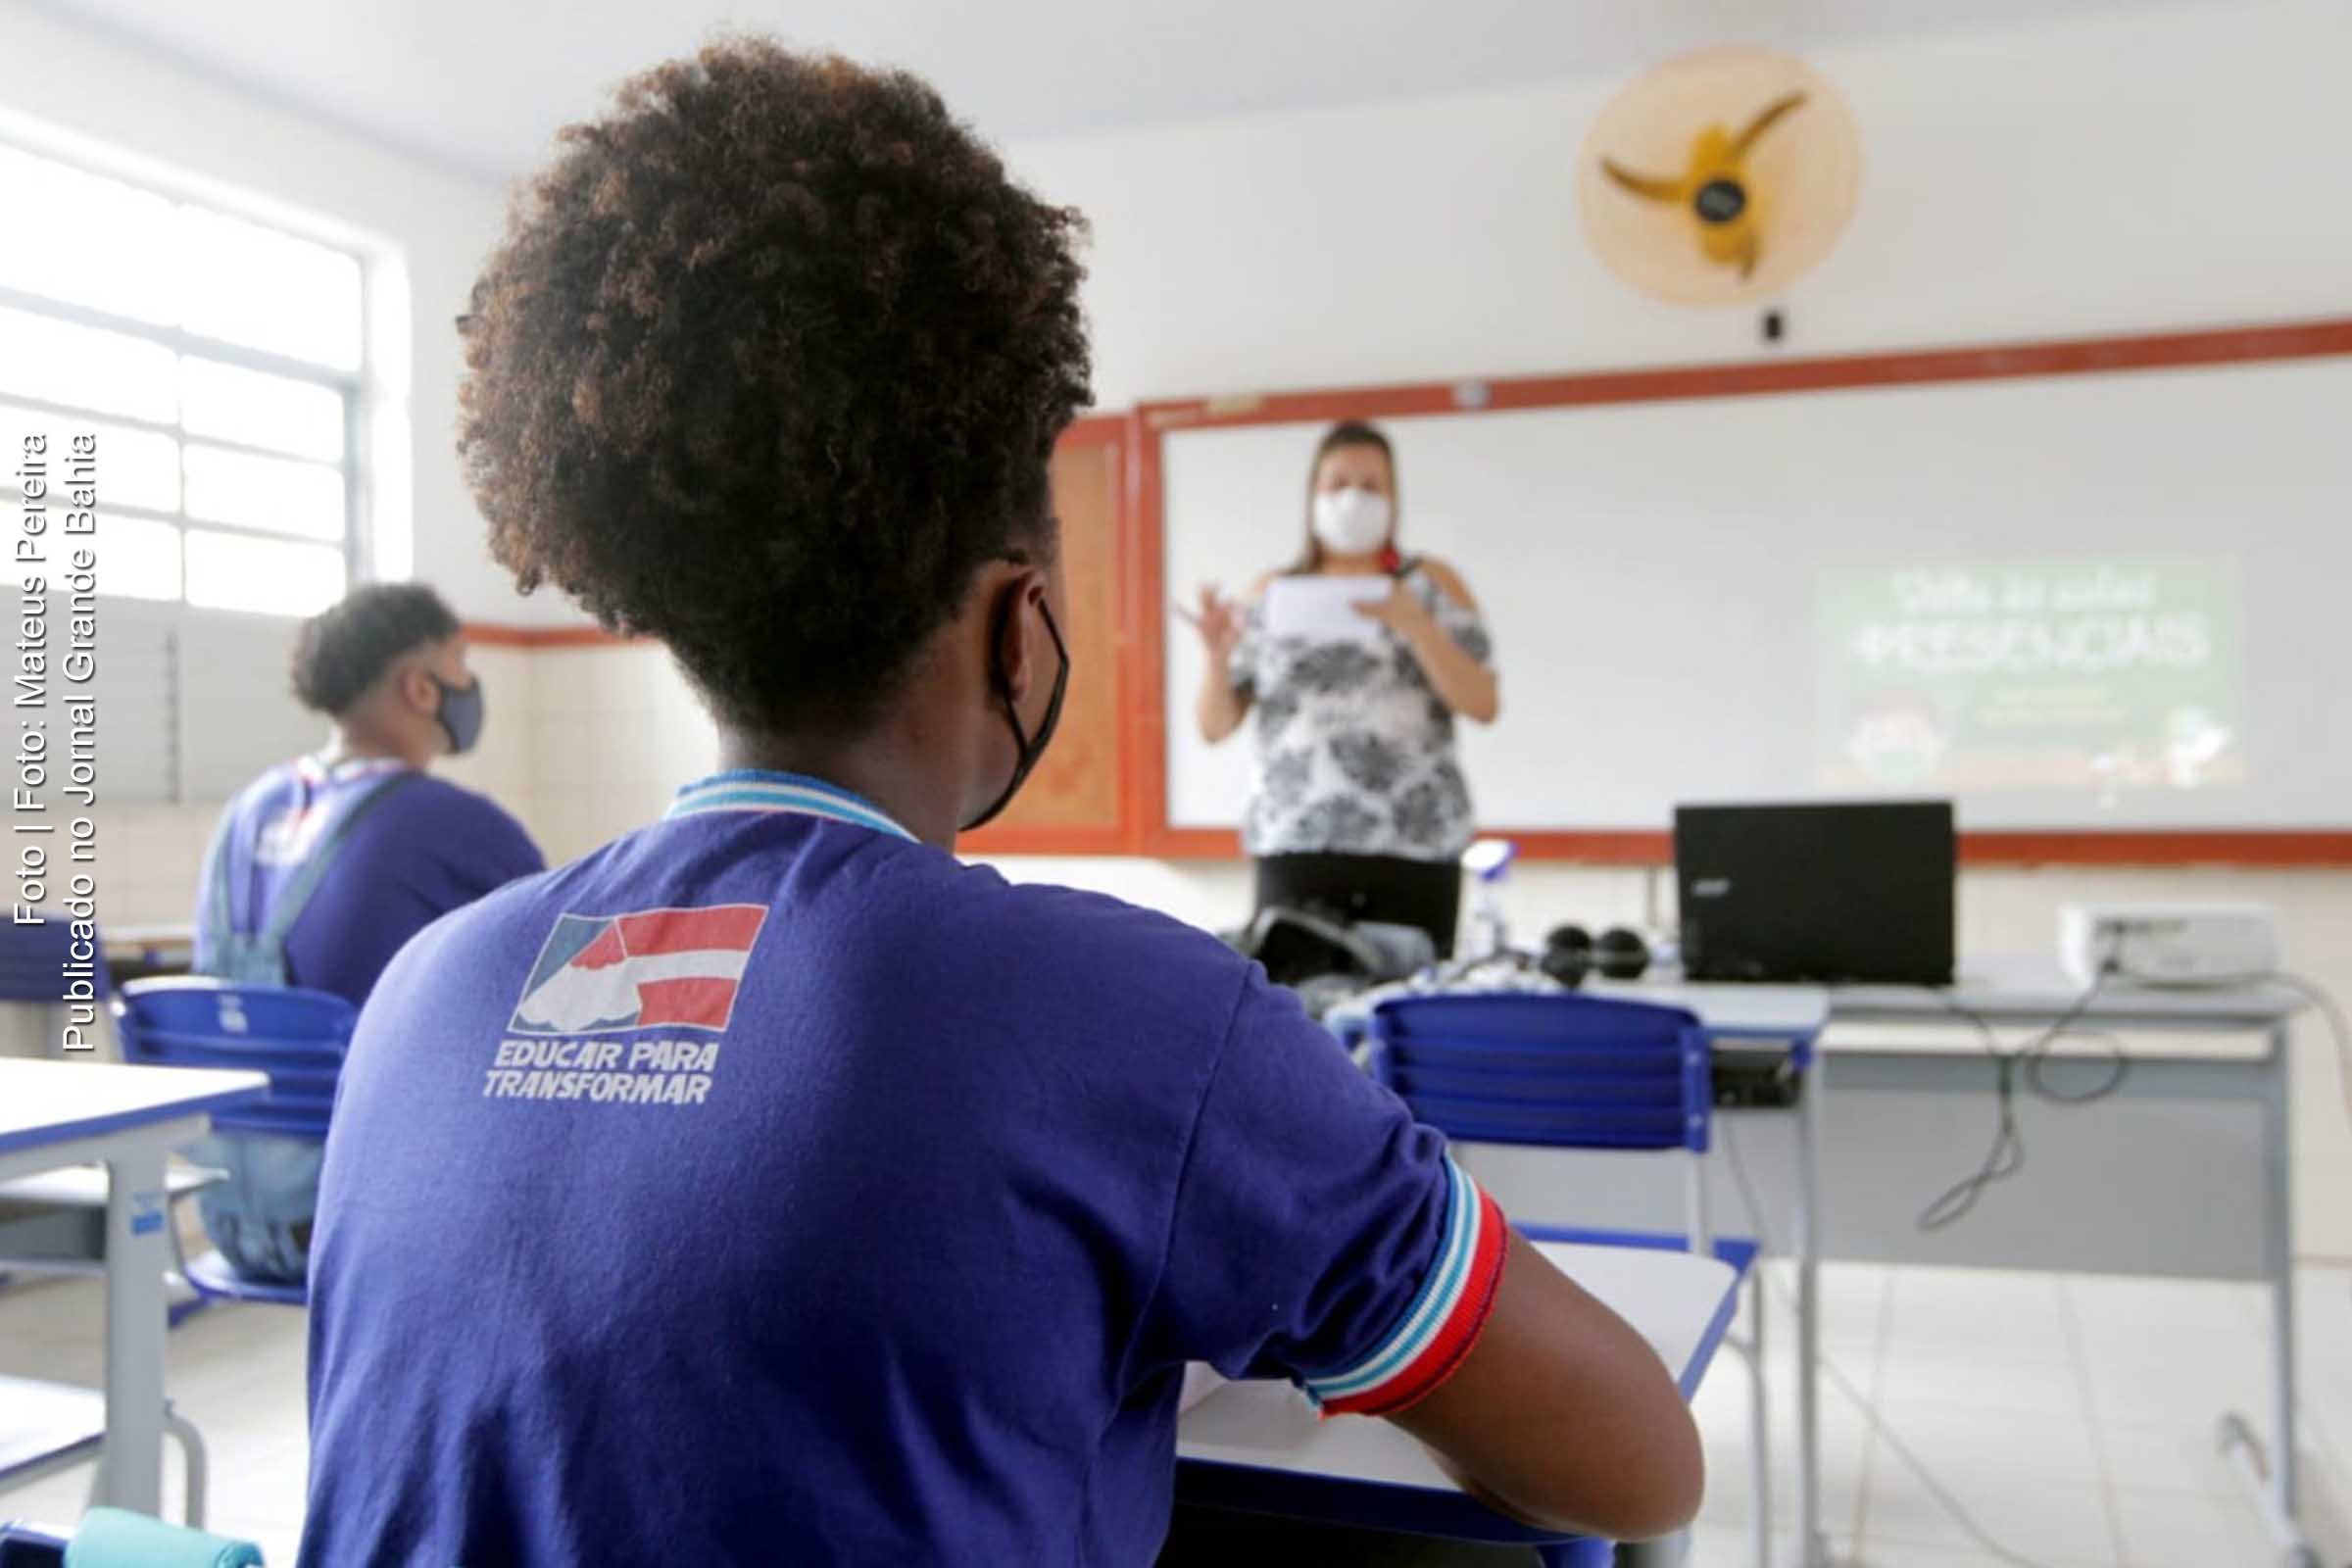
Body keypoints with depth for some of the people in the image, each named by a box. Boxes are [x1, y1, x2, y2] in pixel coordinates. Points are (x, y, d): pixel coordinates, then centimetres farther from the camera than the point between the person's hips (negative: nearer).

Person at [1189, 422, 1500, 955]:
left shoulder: (1431, 584, 10)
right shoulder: (1271, 594, 12)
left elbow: (1484, 705, -1)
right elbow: (1214, 727, 9)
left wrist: (1414, 625, -13)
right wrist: (1218, 654, -10)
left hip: (1417, 847, 0)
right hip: (1295, 846, 1)